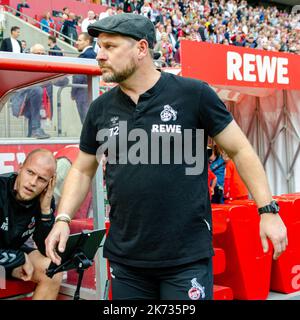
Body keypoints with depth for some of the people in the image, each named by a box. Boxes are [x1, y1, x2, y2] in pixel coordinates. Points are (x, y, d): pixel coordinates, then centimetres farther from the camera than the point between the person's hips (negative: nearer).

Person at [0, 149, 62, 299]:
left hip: (13, 250, 5)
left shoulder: (45, 200, -14)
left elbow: (46, 250, -12)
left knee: (53, 273, -14)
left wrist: (46, 210, -24)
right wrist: (21, 258, -20)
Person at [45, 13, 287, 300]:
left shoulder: (194, 94, -8)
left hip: (187, 257, -4)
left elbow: (240, 150, -2)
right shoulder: (101, 109, 4)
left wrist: (268, 210, -4)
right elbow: (82, 170, 13)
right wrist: (63, 219, 1)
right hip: (124, 258, 4)